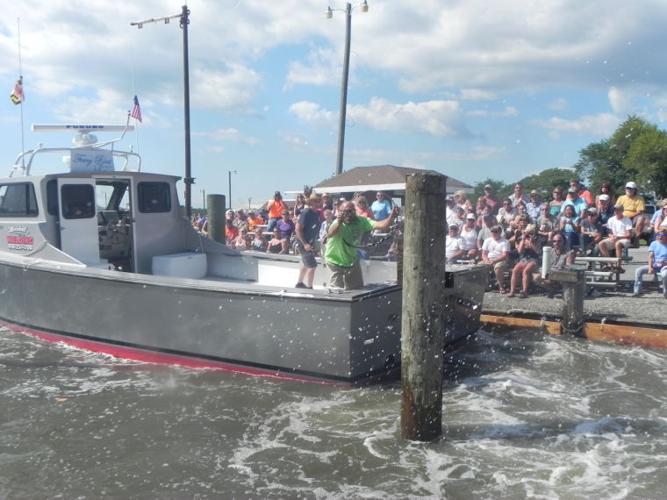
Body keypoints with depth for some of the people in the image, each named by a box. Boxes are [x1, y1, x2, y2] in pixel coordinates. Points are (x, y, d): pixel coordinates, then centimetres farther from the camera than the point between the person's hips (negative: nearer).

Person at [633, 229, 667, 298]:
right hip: (654, 265, 3)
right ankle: (637, 290, -10)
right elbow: (650, 256, -1)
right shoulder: (654, 244, 7)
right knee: (638, 270, -18)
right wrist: (650, 267, -14)